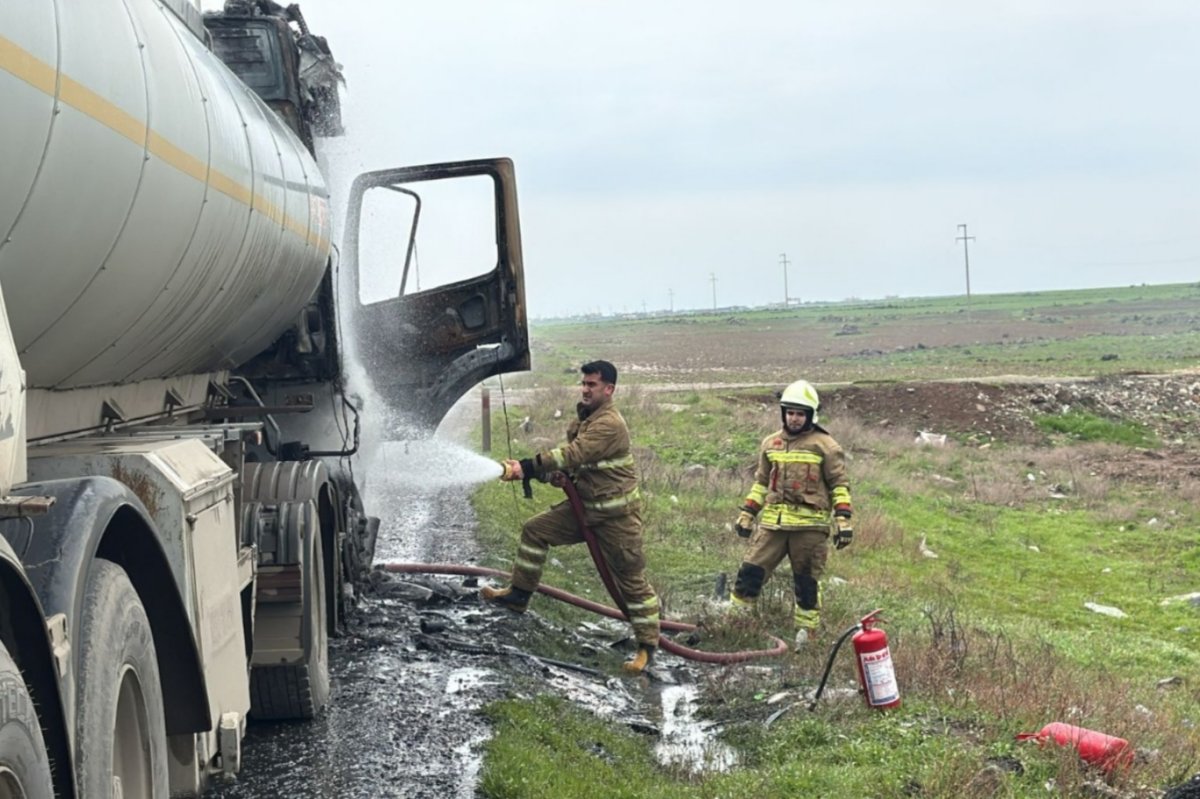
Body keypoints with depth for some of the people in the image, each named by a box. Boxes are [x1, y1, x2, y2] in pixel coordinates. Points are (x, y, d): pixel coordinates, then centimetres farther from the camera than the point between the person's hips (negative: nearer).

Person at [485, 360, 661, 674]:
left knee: (631, 580, -2)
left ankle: (647, 647, 7)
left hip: (616, 515, -9)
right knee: (536, 530, 5)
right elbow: (571, 460, 11)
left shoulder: (609, 424, -22)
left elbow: (572, 455, -31)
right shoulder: (584, 418, 9)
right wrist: (537, 472, -7)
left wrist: (529, 467, -34)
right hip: (585, 507, 9)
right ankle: (519, 594, 16)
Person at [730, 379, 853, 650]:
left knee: (807, 582, 4)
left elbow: (840, 485, 0)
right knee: (750, 572, -2)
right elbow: (761, 482, 22)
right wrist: (747, 514, 18)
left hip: (809, 524, -4)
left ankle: (807, 634, 15)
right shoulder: (771, 444, 14)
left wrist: (843, 520, -8)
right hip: (772, 522, 4)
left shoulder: (824, 445, -1)